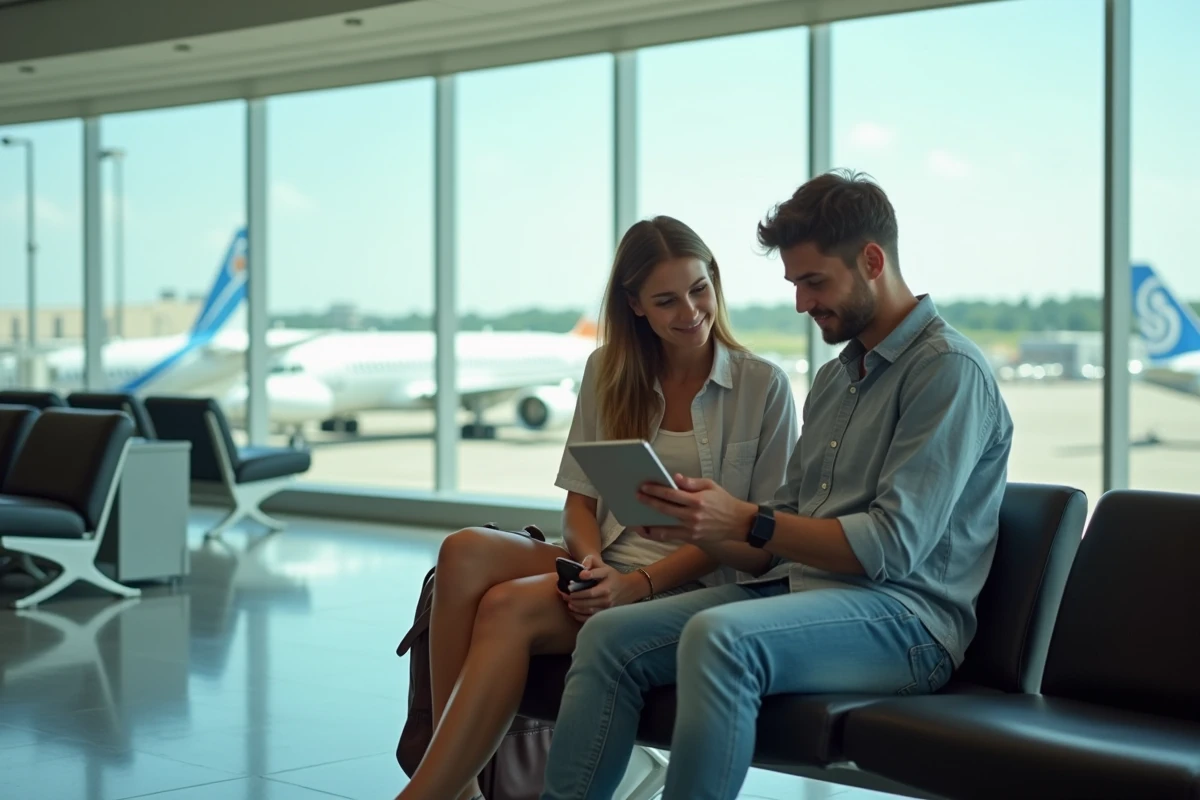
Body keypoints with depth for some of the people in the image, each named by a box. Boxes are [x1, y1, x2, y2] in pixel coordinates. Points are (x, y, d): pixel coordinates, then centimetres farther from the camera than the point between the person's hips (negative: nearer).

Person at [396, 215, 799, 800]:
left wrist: (638, 584, -17)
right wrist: (593, 561, -13)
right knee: (466, 551, -27)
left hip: (694, 588, -4)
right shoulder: (607, 373, 13)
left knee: (511, 606, -29)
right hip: (608, 568, 5)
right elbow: (580, 499, 12)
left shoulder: (763, 386, 0)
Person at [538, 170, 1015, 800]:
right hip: (796, 586, 8)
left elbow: (893, 545, -17)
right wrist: (696, 527, -2)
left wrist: (745, 520, -19)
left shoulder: (950, 370, -7)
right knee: (608, 637, -9)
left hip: (901, 613, -8)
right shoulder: (834, 378, 21)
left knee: (718, 637, -34)